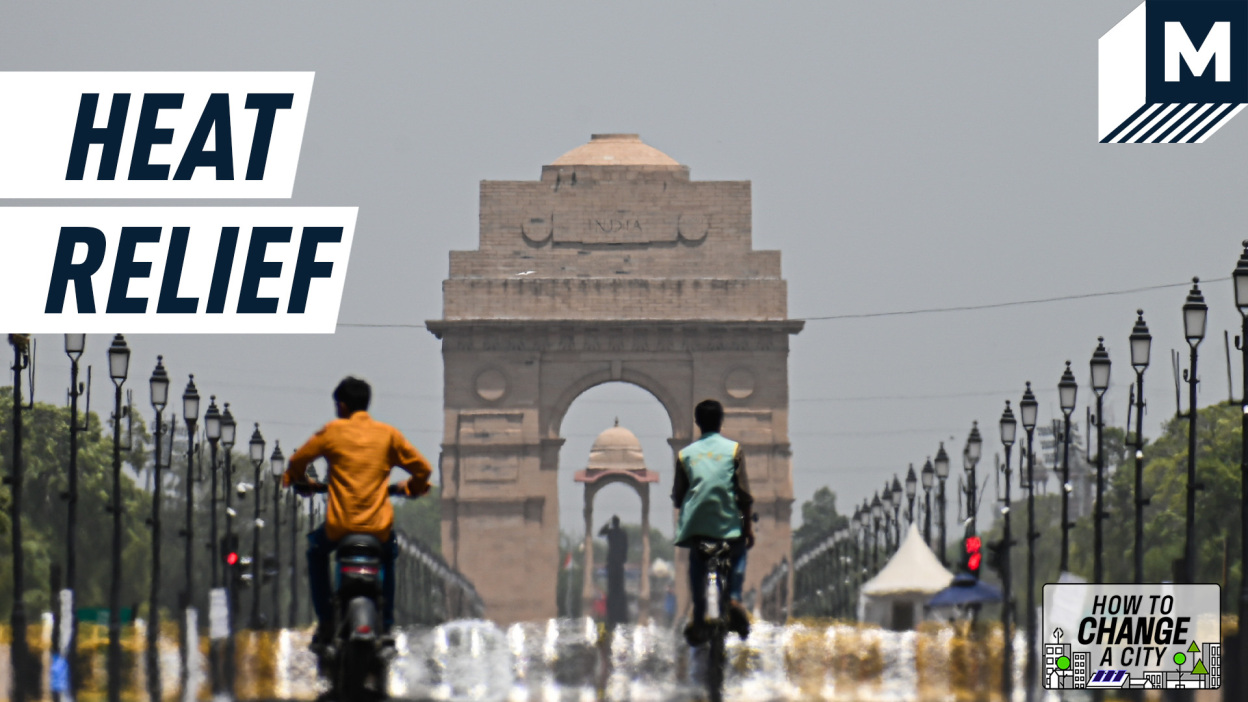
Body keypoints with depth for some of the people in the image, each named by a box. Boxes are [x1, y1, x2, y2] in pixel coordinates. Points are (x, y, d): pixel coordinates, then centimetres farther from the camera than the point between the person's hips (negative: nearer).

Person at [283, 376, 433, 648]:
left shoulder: (333, 431, 0)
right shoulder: (387, 434, 4)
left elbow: (298, 461, 8)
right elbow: (422, 468, 5)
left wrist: (300, 481, 30)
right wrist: (412, 487, 27)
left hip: (340, 524, -2)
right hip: (379, 526, 2)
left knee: (316, 549, 31)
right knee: (389, 553, 36)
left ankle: (325, 622, 21)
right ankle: (386, 625, 27)